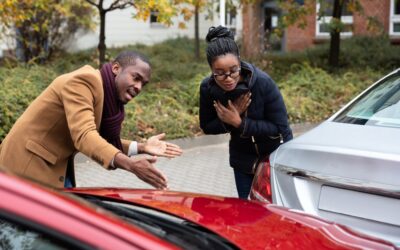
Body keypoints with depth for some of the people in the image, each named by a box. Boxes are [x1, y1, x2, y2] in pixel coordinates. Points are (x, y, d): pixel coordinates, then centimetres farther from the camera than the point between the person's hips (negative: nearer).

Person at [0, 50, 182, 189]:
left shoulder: (108, 96, 7)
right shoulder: (83, 81, -22)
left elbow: (102, 141, 6)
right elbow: (84, 136, -35)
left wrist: (141, 148, -8)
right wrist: (129, 164, -46)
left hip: (57, 167, 9)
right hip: (29, 163, -9)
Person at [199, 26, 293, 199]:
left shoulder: (262, 82, -29)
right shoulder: (207, 88, -19)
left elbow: (280, 127, -23)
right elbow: (207, 127, -5)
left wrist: (240, 123, -30)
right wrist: (229, 118, -25)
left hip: (276, 155, -3)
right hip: (243, 159, 3)